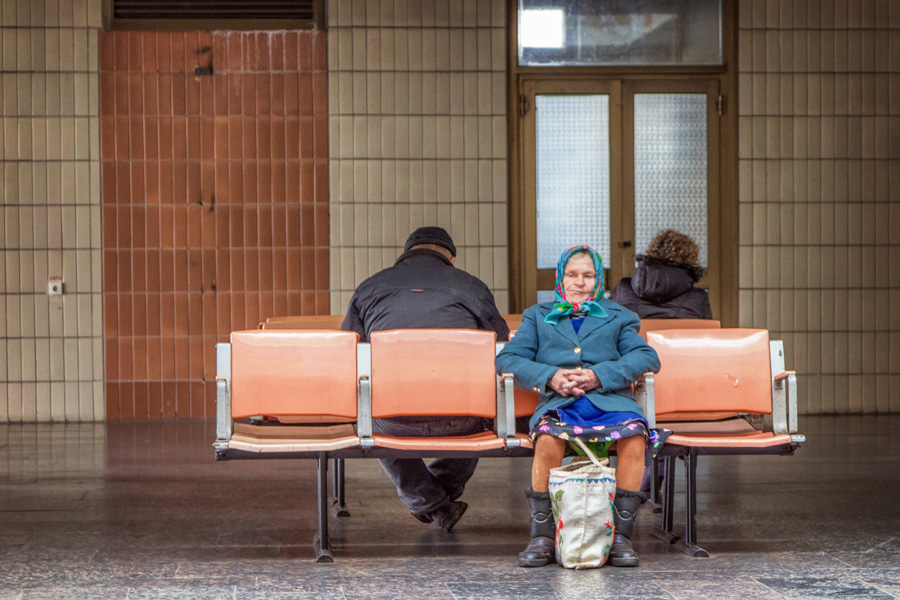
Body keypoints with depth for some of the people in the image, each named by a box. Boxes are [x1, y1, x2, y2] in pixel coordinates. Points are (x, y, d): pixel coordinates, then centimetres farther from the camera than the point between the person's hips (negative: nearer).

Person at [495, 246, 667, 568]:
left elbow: (647, 357, 8)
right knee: (548, 437, -36)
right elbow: (507, 359, 12)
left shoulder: (618, 317, 25)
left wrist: (600, 375, -9)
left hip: (610, 399, 1)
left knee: (635, 433, -33)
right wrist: (549, 377, -7)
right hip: (559, 402, 0)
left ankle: (621, 535, -25)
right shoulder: (538, 316, 26)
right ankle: (542, 536, -24)